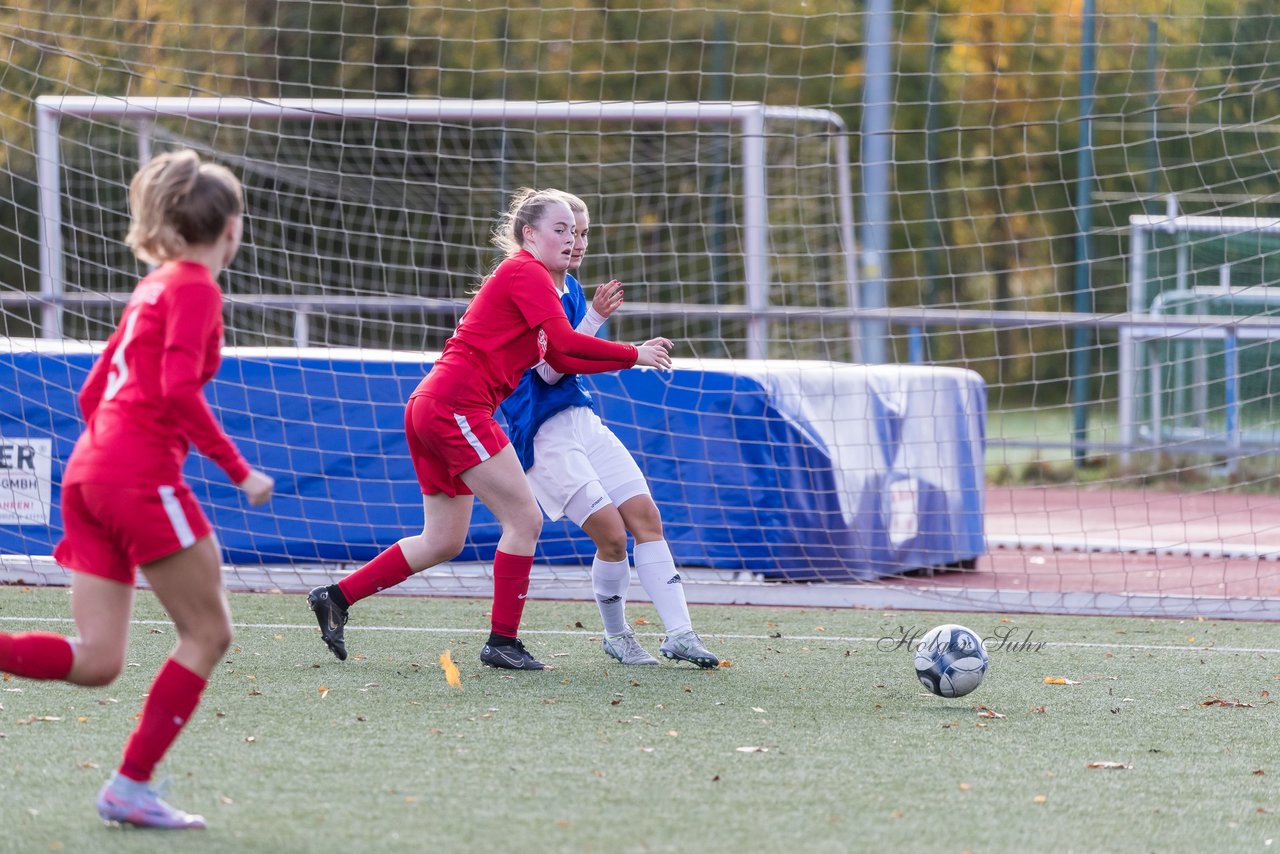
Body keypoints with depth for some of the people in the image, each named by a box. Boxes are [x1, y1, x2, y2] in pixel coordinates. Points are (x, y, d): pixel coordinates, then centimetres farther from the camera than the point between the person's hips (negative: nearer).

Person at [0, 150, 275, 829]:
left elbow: (93, 393, 24)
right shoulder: (194, 287, -5)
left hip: (90, 468, 9)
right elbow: (179, 390, -17)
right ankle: (132, 785, -2)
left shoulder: (154, 286, 22)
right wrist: (238, 471, -13)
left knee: (95, 662, 3)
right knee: (208, 633, 2)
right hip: (141, 474, -9)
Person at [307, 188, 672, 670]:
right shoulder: (525, 273, -7)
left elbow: (560, 359, 20)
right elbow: (565, 342, -18)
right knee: (524, 520, -8)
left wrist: (627, 358, 10)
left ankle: (335, 598, 17)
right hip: (456, 407, -10)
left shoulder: (529, 277, 22)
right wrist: (633, 355, -10)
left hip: (431, 409, 10)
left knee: (443, 542, 15)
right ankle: (502, 642, -4)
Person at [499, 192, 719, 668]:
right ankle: (616, 636, 8)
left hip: (580, 416, 8)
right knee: (611, 532, -13)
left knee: (645, 517, -2)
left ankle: (679, 633, -3)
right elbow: (547, 370, -19)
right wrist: (594, 319, -25)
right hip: (543, 433, -8)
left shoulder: (571, 289, 11)